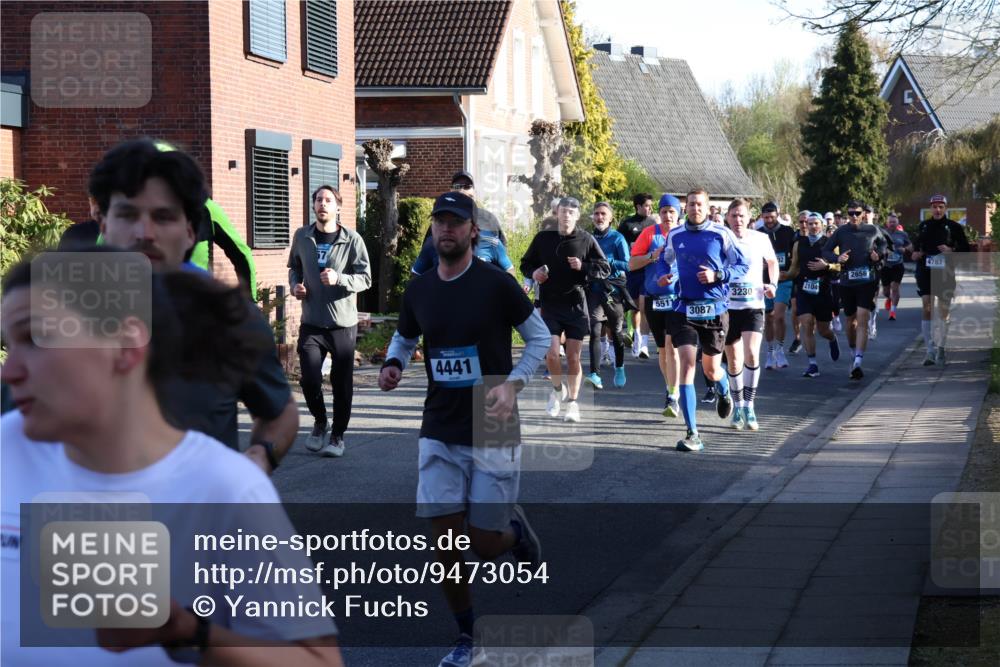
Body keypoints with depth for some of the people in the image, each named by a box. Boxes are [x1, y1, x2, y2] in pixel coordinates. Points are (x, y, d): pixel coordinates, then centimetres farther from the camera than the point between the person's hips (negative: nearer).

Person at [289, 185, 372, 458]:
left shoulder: (352, 240, -5)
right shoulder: (302, 237, 4)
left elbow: (365, 278, -7)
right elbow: (294, 267, 20)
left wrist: (339, 278, -23)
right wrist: (295, 285, -1)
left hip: (343, 322, -2)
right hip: (311, 323, 2)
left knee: (342, 383, 3)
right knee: (309, 379, -5)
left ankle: (338, 435, 19)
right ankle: (319, 422, 23)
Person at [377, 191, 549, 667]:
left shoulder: (496, 284, -10)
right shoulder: (418, 290, 2)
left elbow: (540, 338, -1)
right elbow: (404, 339, 19)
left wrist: (512, 384, -15)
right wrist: (393, 366, -3)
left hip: (492, 434, -3)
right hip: (439, 433, 3)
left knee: (485, 547, -1)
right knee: (446, 540, -1)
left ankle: (514, 531, 35)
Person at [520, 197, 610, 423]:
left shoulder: (586, 240, 1)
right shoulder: (543, 238, 4)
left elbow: (605, 269, 3)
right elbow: (525, 264, 16)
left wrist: (583, 267, -14)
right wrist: (533, 272, -7)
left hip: (576, 305, -1)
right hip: (549, 305, 1)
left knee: (573, 357, 2)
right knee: (551, 354, -10)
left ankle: (572, 402, 17)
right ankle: (558, 389, 20)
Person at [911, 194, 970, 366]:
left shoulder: (954, 227, 0)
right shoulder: (924, 226, 9)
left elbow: (965, 250, 3)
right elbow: (917, 244, 24)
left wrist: (952, 251, -14)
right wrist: (915, 253, 4)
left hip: (946, 274, -1)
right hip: (925, 272, 1)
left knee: (944, 311, 6)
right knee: (926, 309, -11)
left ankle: (941, 347, 23)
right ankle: (931, 351, -9)